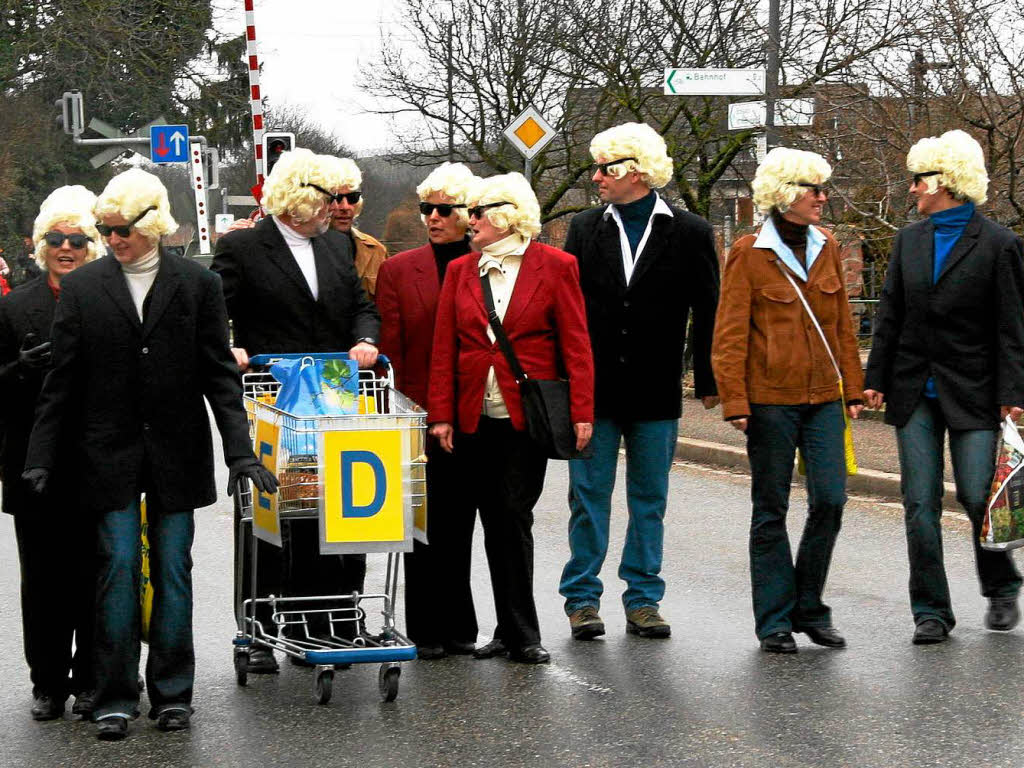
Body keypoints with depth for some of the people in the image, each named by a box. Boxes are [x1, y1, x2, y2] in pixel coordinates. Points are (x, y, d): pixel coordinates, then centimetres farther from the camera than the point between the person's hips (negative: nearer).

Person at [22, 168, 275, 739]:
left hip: (177, 452, 0)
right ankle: (115, 698, 6)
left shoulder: (197, 284, 1)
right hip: (109, 452, 0)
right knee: (118, 568, -2)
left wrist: (240, 452, -5)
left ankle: (173, 693, 16)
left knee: (173, 569, 5)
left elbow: (219, 372, 1)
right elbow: (63, 382, 3)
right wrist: (42, 458, -1)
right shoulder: (82, 287, 3)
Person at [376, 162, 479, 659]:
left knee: (459, 523, 8)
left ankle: (457, 628, 17)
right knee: (426, 524, 2)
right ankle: (426, 631, 10)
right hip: (421, 418, -1)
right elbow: (389, 350, 1)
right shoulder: (398, 270, 3)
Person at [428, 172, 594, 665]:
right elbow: (444, 348, 8)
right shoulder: (460, 271, 10)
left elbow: (576, 343, -3)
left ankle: (518, 634, 1)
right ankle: (516, 632, 13)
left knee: (514, 517, -6)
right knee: (495, 522, 6)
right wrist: (441, 414, 1)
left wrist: (581, 412, -10)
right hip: (474, 417, 4)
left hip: (528, 416, -4)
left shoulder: (554, 265, 0)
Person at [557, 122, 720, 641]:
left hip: (657, 393, -1)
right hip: (592, 390, 1)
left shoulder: (689, 232, 0)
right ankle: (582, 598, 12)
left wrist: (708, 381, 0)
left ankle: (642, 599, 15)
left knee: (649, 500, 7)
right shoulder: (584, 228, 5)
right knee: (588, 497, 4)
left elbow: (707, 312, 3)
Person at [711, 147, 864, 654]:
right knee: (771, 511, 3)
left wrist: (853, 388, 12)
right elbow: (729, 334, -7)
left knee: (830, 501, -3)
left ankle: (808, 608, 13)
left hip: (822, 395, 4)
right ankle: (775, 621, 11)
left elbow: (842, 324, 16)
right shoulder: (750, 252, -6)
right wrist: (734, 402, -12)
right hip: (770, 398, -4)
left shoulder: (826, 247, 9)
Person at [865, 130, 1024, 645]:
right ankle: (931, 611, 7)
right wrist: (875, 379, 6)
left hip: (971, 393, -4)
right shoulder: (909, 240, 10)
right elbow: (890, 316, 12)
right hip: (914, 390, 4)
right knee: (920, 503, 1)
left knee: (977, 497, -5)